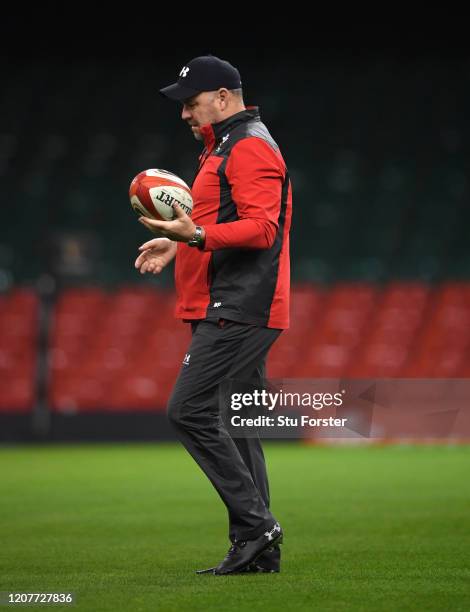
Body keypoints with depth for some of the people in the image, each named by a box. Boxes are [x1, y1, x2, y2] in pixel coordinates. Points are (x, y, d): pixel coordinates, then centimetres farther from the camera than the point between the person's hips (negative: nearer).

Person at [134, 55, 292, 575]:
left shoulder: (250, 147, -11)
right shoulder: (222, 148, 23)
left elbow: (262, 229, -21)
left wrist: (197, 235, -30)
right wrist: (179, 244, 22)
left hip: (238, 310, -11)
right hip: (232, 311, 11)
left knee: (189, 410, -16)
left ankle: (255, 523, -14)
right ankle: (258, 550, 10)